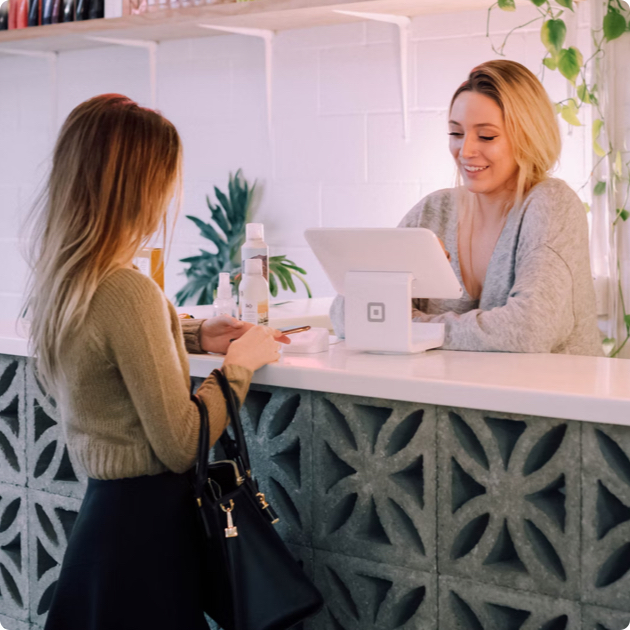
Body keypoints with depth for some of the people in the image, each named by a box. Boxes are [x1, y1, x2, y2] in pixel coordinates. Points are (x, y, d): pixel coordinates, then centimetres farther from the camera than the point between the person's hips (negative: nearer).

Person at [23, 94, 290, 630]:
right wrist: (239, 365, -6)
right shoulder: (127, 292, -24)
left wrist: (195, 336, 15)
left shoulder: (58, 279, 3)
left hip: (100, 506, 8)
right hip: (146, 521, -8)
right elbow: (181, 446, -20)